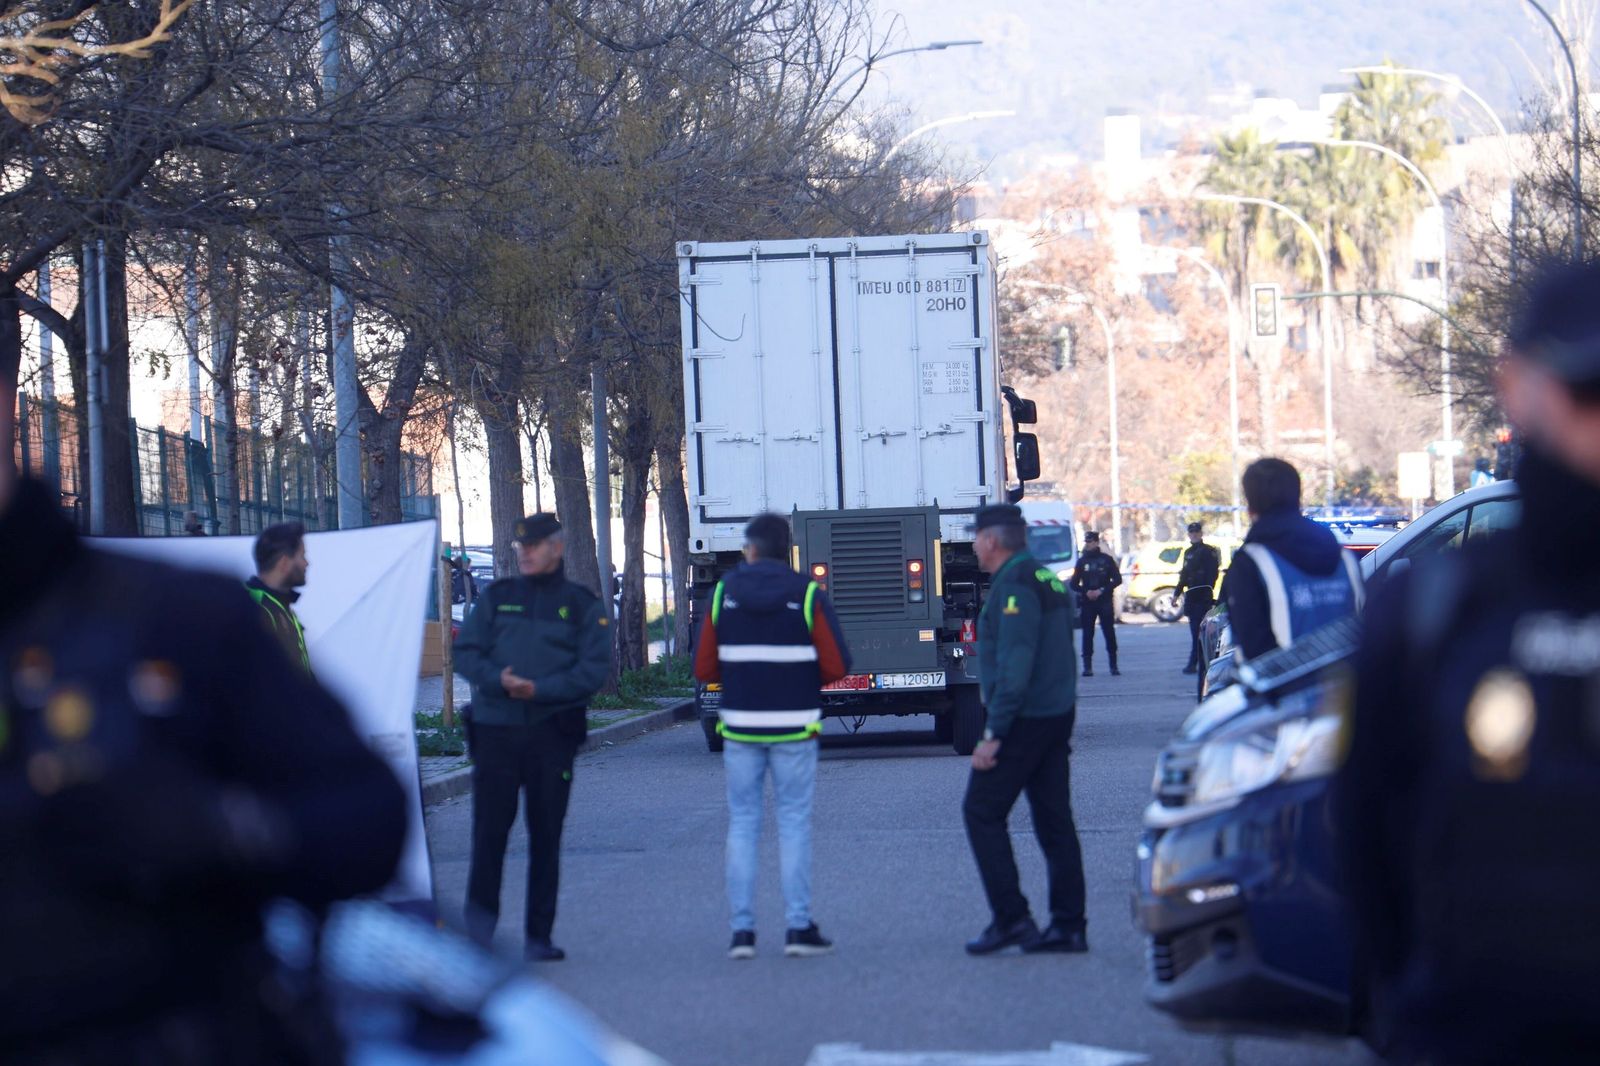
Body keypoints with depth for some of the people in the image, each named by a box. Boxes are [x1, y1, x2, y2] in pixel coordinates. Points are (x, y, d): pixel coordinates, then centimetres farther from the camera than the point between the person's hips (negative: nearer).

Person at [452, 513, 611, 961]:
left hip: (552, 734, -1)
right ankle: (481, 911, 6)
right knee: (490, 827, -9)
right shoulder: (496, 597, 12)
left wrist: (539, 688, -15)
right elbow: (466, 652, 6)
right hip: (496, 727, 1)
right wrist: (498, 680, -14)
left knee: (546, 836, 2)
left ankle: (538, 936, 7)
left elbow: (594, 669, -3)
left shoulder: (581, 605, 7)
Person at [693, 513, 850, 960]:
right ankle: (798, 927, 2)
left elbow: (704, 668, 1)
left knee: (742, 825, 7)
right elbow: (836, 665, -7)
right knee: (794, 823, 5)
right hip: (793, 728, -1)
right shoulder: (807, 595, -5)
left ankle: (741, 930, 3)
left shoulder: (723, 593, 0)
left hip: (739, 726, 1)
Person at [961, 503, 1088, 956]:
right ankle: (1068, 926, 7)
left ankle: (1011, 918, -5)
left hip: (1023, 719, -9)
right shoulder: (1048, 580, 16)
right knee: (1054, 819, 8)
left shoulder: (1014, 586, -15)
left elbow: (1014, 664, -22)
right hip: (1059, 715, 9)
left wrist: (993, 733, -22)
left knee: (982, 812, -2)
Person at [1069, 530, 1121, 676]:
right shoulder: (1082, 561, 10)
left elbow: (1117, 579, 1)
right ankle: (1087, 666, 0)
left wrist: (1101, 591, -11)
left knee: (1109, 633, -4)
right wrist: (1086, 592, -10)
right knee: (1087, 634, -2)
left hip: (1105, 602, -2)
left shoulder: (1106, 560, 4)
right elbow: (1074, 584, 9)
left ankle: (1114, 666, 2)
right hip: (1087, 602, 2)